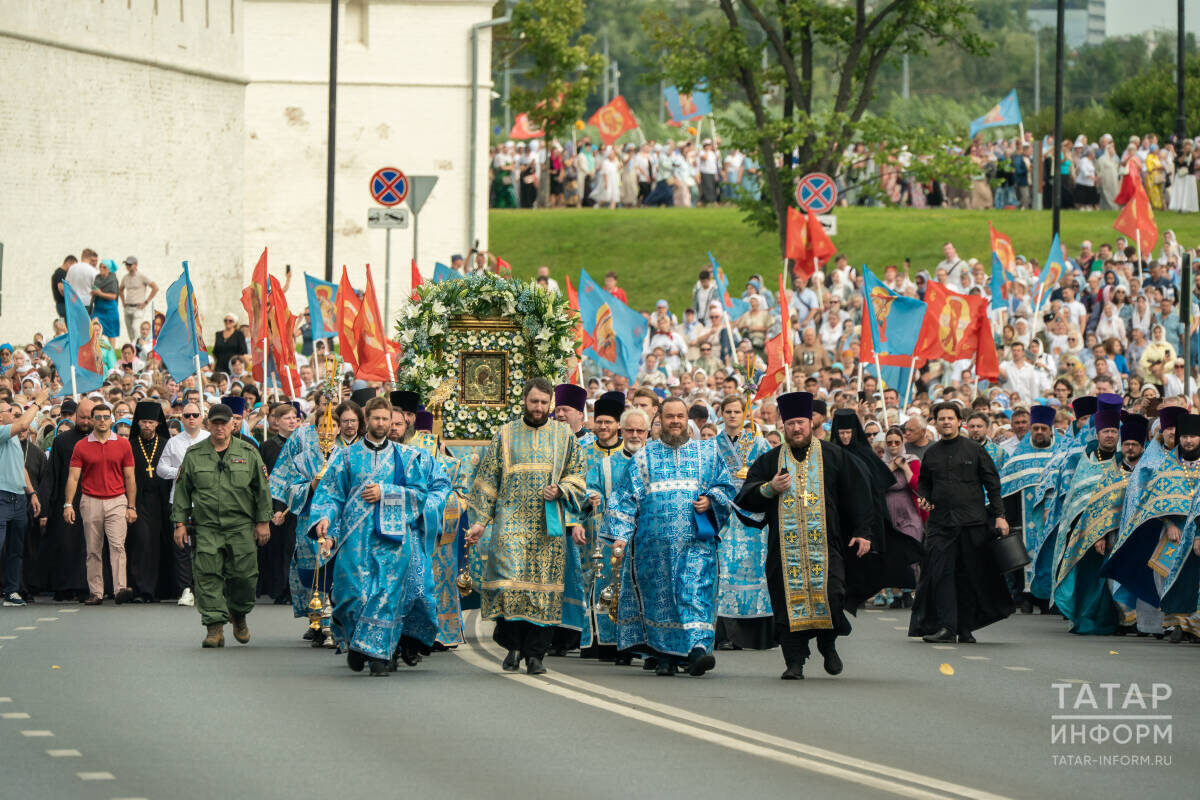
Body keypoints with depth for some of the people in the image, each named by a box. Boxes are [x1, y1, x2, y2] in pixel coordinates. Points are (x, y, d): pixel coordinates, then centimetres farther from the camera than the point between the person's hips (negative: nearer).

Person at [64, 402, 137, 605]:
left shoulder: (123, 445, 5)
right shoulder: (81, 447, 4)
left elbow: (129, 478, 8)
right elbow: (73, 477, 2)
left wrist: (131, 506, 3)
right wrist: (68, 504, -7)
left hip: (117, 501, -1)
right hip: (90, 502, 1)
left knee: (117, 545, -14)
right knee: (93, 550, 4)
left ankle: (120, 589, -21)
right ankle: (96, 593, 8)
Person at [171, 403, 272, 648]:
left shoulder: (248, 453, 6)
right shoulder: (194, 455, 7)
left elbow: (262, 489, 9)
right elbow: (182, 490, 10)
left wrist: (263, 522, 5)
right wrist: (180, 523, 4)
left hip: (241, 527, 0)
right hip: (206, 527, 0)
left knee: (244, 575, -1)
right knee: (208, 577, -7)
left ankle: (238, 614, 25)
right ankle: (215, 626, -4)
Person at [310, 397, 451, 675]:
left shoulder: (405, 457, 11)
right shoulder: (347, 456, 11)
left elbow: (419, 491, 4)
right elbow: (330, 493, 7)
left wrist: (385, 493, -6)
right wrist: (325, 518, -10)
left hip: (393, 535, 0)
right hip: (357, 535, 0)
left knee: (388, 592, -10)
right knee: (356, 589, -6)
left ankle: (378, 651, -8)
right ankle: (354, 643, 17)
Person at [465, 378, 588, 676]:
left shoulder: (564, 436, 11)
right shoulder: (505, 435, 9)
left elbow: (577, 475, 13)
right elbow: (486, 480, 10)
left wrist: (560, 490, -7)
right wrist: (480, 520, 3)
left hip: (550, 525, 1)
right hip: (511, 522, -1)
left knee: (545, 586, -4)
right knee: (510, 580, -14)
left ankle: (535, 653, 2)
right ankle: (514, 646, -1)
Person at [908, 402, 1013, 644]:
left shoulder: (974, 450, 2)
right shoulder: (931, 453, 10)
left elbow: (992, 483, 3)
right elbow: (924, 482, 22)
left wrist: (999, 515, -3)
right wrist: (923, 498, 0)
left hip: (972, 522, -2)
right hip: (940, 522, 2)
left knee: (969, 576, 3)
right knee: (940, 573, -9)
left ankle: (966, 628, 11)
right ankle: (945, 626, -9)